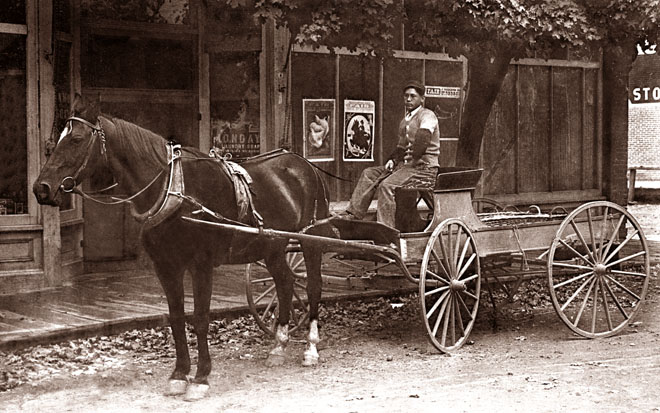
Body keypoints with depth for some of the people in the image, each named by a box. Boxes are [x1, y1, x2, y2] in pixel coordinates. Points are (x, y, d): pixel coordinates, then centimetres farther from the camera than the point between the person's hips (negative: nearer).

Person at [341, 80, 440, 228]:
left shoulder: (427, 115, -9)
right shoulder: (405, 120, 19)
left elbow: (423, 140, -25)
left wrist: (411, 161, -21)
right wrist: (392, 160, 6)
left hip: (424, 167, -9)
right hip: (405, 165, 9)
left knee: (387, 185, -28)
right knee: (369, 173, 4)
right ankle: (352, 214, -2)